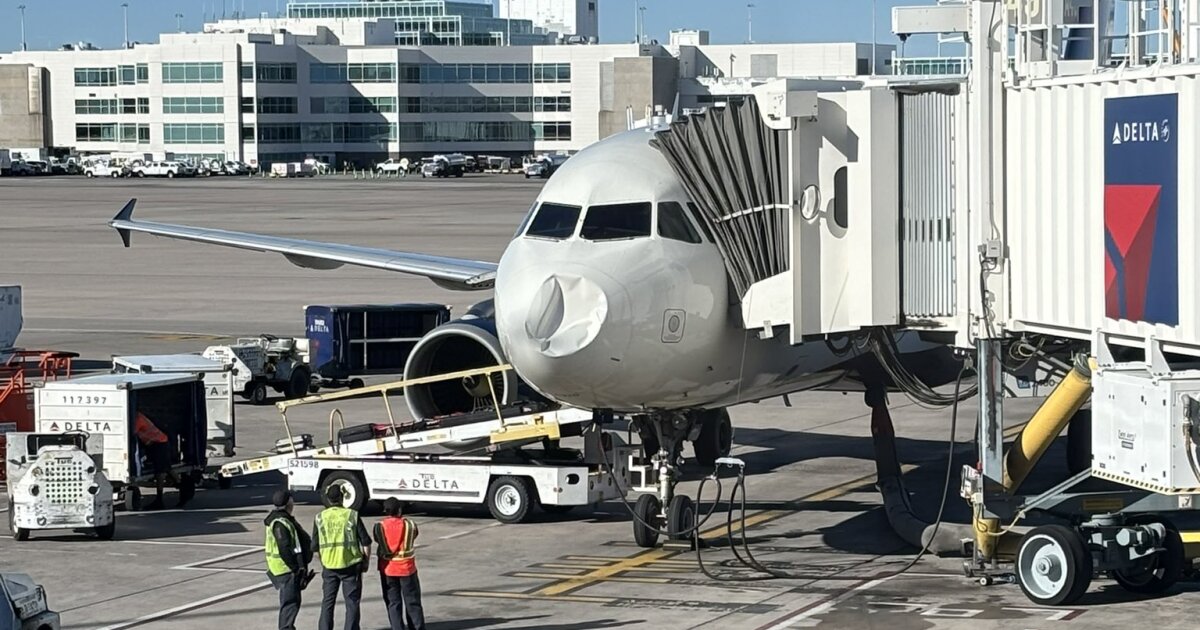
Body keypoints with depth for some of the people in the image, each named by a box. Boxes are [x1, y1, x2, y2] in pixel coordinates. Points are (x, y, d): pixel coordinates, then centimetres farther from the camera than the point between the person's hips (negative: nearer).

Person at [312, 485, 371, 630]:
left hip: (329, 566, 2)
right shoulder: (352, 516, -6)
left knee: (327, 602, 13)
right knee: (352, 603, 7)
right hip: (350, 565, -2)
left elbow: (315, 546, 3)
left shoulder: (320, 518, 0)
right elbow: (366, 542, -5)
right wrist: (366, 562, 8)